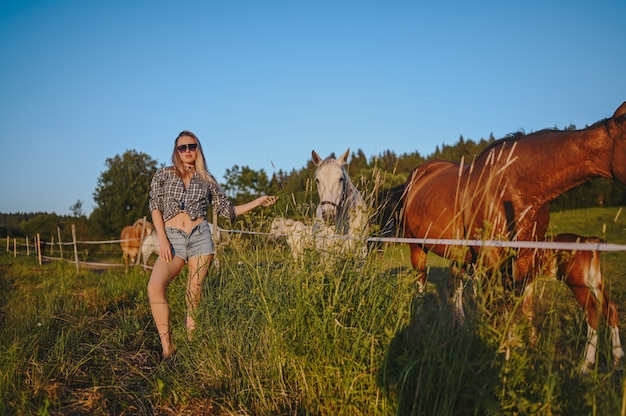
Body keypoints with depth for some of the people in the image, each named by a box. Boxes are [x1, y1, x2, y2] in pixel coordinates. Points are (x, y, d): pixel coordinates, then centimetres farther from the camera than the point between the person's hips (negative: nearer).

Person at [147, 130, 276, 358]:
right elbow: (155, 206, 5)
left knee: (194, 297, -3)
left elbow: (227, 210, 17)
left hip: (200, 237, 1)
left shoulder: (207, 180, 14)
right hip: (172, 239, 0)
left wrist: (258, 202, 10)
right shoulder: (163, 174, 13)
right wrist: (162, 240, -7)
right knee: (155, 287, -22)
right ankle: (167, 348, -16)